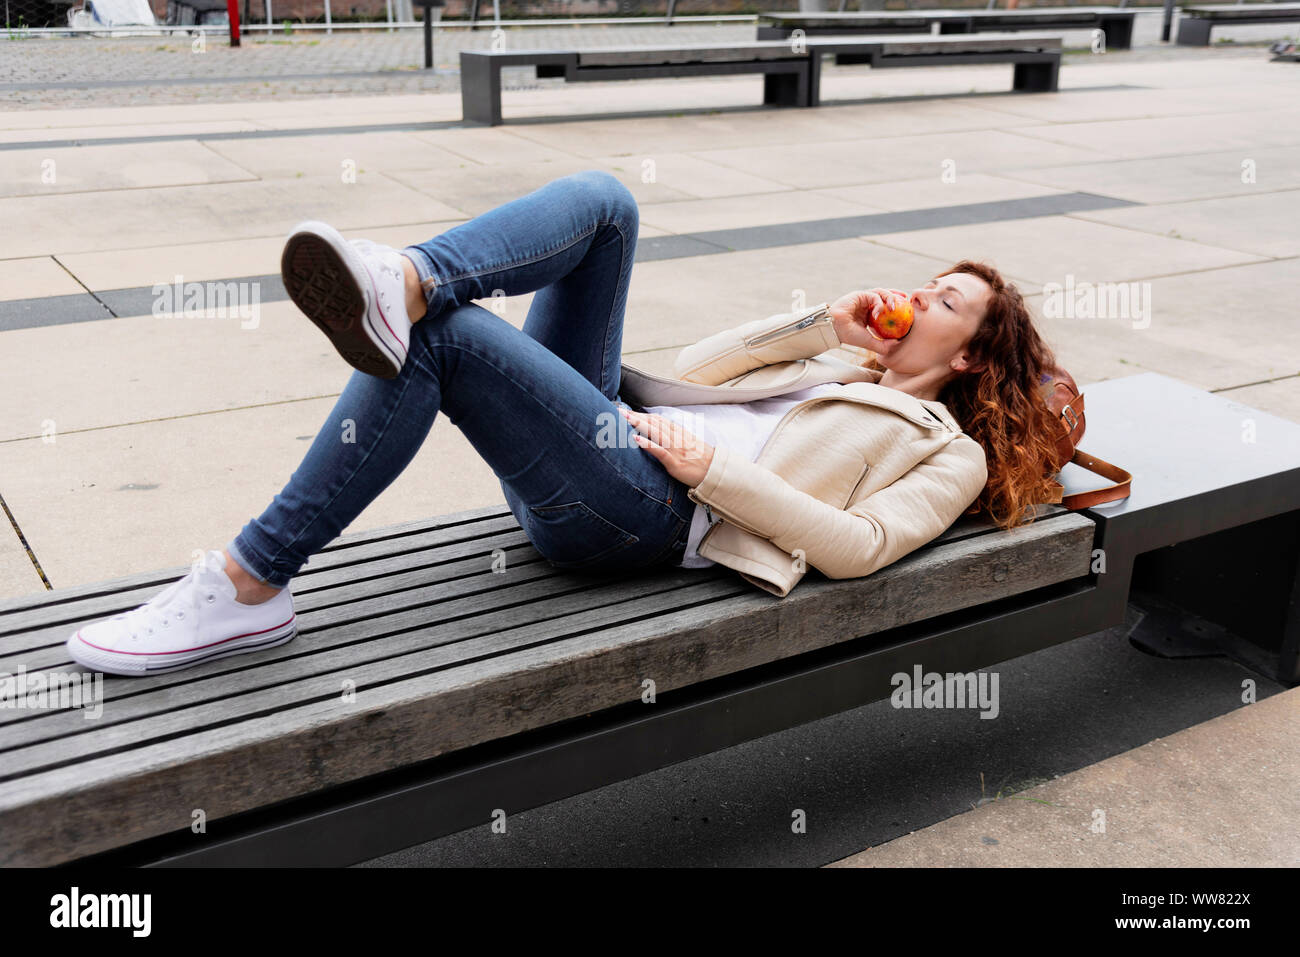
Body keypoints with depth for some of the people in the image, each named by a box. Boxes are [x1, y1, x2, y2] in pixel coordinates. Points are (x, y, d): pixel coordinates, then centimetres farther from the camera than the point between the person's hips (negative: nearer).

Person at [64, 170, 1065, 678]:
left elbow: (861, 545, -6)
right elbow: (693, 370, 22)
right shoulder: (830, 365, 33)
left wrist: (716, 469, -11)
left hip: (649, 505, -7)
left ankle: (249, 590, -22)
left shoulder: (949, 451, 14)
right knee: (601, 200, -10)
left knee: (441, 336, -26)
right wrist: (821, 326, 17)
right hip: (617, 423, 7)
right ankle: (401, 283, -37)